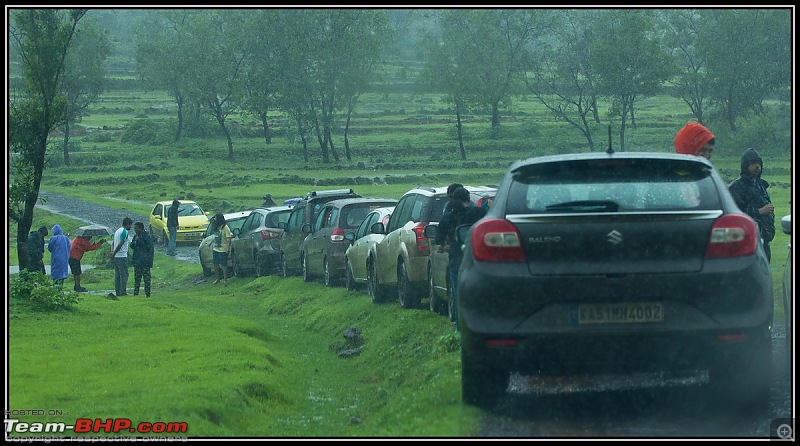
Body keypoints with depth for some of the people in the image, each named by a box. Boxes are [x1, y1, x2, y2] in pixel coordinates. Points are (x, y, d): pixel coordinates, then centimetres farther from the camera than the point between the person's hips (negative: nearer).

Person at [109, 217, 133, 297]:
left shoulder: (117, 231, 17)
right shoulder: (125, 232, -12)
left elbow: (113, 243, 14)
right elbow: (120, 244, -18)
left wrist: (112, 251, 0)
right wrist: (114, 253, -12)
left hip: (116, 257, 9)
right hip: (122, 256, -9)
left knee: (117, 275, 10)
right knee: (124, 275, -4)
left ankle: (118, 292, 11)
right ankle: (123, 292, -6)